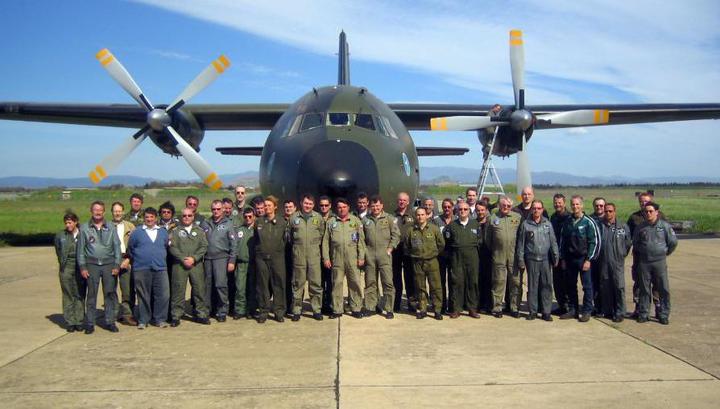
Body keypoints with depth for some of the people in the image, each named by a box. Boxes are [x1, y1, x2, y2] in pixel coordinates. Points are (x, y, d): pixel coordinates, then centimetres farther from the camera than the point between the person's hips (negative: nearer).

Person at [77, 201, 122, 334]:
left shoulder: (110, 227, 8)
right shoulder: (84, 228, 6)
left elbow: (117, 246, 8)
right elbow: (80, 248, 6)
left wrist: (117, 265, 0)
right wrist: (82, 267, -1)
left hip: (109, 264, 1)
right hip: (92, 265, -1)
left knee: (110, 294, 2)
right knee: (91, 294, 2)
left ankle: (110, 321, 9)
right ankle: (90, 323, 8)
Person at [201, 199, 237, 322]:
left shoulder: (228, 224, 3)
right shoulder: (205, 224, 11)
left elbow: (233, 244, 0)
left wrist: (232, 260, -5)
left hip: (221, 258, -3)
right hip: (207, 258, 3)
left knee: (221, 284, -9)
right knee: (207, 285, 7)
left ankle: (222, 311, 0)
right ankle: (206, 309, 19)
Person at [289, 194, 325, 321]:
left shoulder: (318, 217, 5)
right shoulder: (294, 217, 4)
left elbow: (321, 233, 13)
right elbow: (289, 236, 13)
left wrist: (316, 244, 8)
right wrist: (295, 247, 11)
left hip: (314, 255, 0)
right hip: (298, 255, 0)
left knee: (315, 283, 1)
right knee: (298, 284, 6)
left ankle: (316, 310, 11)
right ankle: (296, 310, 14)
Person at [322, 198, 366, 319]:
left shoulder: (356, 220, 8)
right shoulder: (331, 222, 9)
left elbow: (361, 240, 5)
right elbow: (325, 241, 7)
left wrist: (361, 257, -1)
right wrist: (326, 258, 0)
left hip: (352, 258, 0)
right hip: (336, 259, 1)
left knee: (355, 283, 1)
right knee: (337, 284, 3)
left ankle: (356, 309, 11)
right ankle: (337, 310, 11)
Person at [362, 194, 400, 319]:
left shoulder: (388, 218, 4)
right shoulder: (366, 219, 10)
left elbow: (396, 234, 3)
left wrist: (390, 248, -4)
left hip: (384, 254, -3)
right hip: (370, 254, 3)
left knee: (387, 282, -5)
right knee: (370, 282, 8)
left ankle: (389, 309, 1)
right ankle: (371, 307, 17)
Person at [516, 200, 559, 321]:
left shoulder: (547, 223, 7)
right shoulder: (525, 224, 2)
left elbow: (553, 241, 9)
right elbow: (520, 244, 4)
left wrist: (556, 257, 4)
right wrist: (521, 260, 1)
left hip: (545, 259, 1)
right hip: (531, 259, -1)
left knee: (547, 285, 1)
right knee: (532, 286, 3)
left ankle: (546, 312, 9)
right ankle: (532, 311, 12)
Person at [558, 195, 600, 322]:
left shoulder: (588, 222, -6)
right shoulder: (567, 223, 8)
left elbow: (595, 242, -8)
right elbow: (562, 241, 14)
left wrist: (588, 259, -12)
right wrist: (562, 258, 9)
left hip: (583, 259, -5)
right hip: (569, 259, 5)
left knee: (587, 286, 0)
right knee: (570, 286, 9)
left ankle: (586, 311, 7)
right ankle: (572, 310, 19)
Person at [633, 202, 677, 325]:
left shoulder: (665, 226, -2)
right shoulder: (640, 227, 3)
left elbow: (673, 242, 5)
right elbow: (635, 243, 16)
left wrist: (665, 252, 11)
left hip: (660, 262, -1)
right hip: (644, 263, 1)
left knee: (663, 289, 0)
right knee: (644, 289, 7)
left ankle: (663, 315, 9)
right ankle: (643, 313, 15)